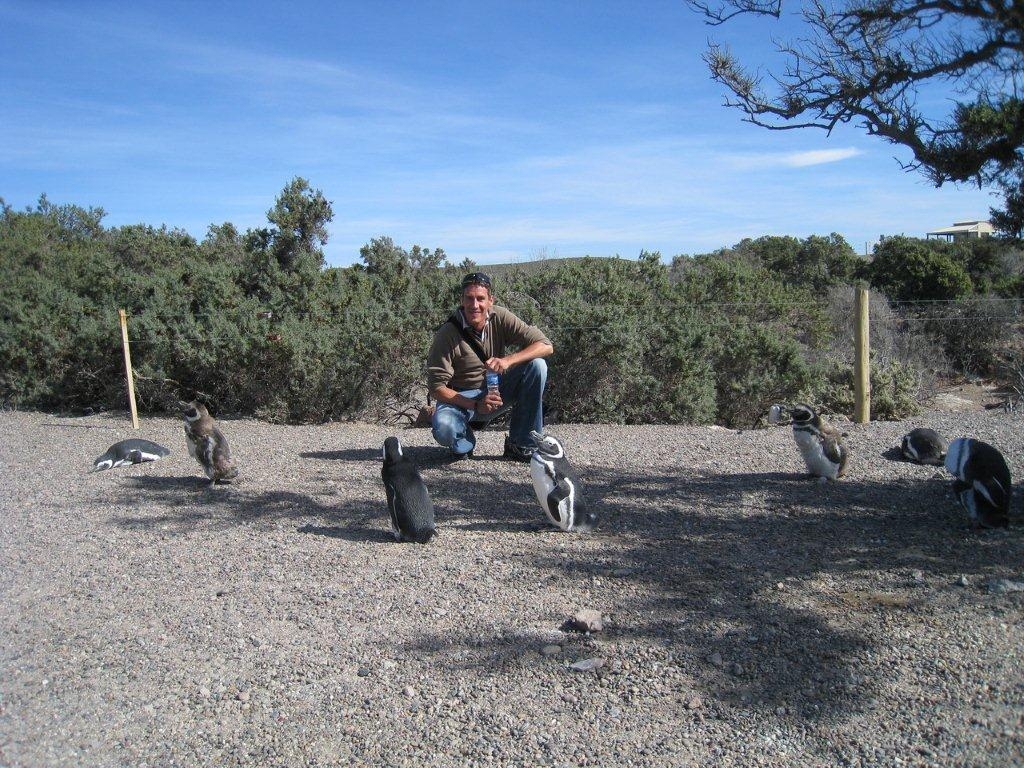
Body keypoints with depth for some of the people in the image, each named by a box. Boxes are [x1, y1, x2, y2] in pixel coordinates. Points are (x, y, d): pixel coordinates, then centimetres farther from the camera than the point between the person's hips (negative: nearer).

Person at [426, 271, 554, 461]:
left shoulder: (500, 317, -12)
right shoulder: (447, 333, -20)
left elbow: (545, 346, -17)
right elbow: (436, 386, -19)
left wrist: (507, 360, -33)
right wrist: (475, 405, -31)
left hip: (495, 390, 3)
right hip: (461, 397, -3)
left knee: (537, 365, -21)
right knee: (443, 428, -36)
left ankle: (520, 445, -10)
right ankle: (464, 442, 5)